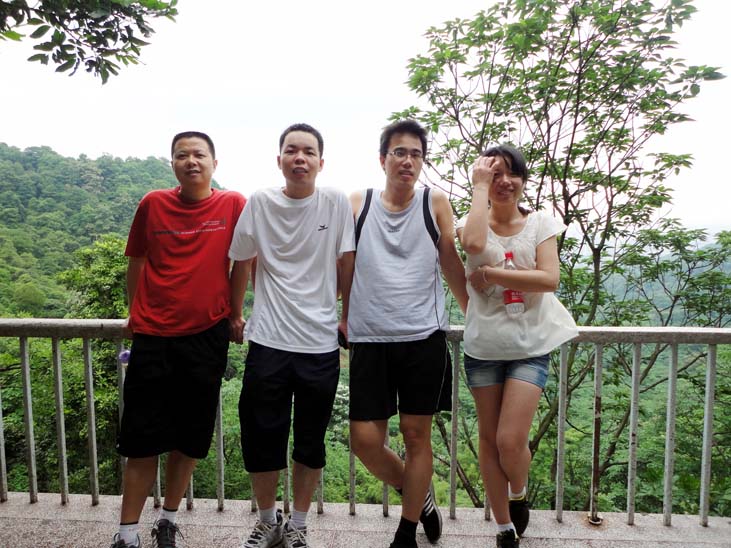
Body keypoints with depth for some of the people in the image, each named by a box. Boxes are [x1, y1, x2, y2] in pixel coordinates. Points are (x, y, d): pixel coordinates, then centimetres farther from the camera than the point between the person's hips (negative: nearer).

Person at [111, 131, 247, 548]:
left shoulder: (233, 204, -3)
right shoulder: (153, 204, 2)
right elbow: (137, 263, 13)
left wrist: (233, 312, 5)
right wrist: (136, 313, 16)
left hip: (207, 337, -1)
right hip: (153, 337, 1)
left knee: (189, 437, 11)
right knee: (142, 439, 7)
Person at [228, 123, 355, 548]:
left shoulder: (336, 202, -3)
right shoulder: (260, 202, -1)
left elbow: (346, 262, 3)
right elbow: (243, 263, 8)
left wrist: (347, 317, 6)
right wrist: (235, 316, 13)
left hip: (321, 342, 0)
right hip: (268, 340, 1)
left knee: (311, 442, 11)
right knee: (261, 439, 8)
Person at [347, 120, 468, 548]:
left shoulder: (435, 204, 5)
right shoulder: (357, 205, 6)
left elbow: (453, 267, 9)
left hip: (424, 338, 0)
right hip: (369, 340, 1)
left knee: (417, 434, 7)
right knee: (365, 439, 2)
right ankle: (419, 494, 31)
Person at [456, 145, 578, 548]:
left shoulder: (540, 223, 2)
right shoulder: (474, 222, 1)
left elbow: (550, 278, -12)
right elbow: (475, 243, -25)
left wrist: (489, 275, -15)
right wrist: (479, 187, -14)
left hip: (530, 346, -1)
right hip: (483, 346, 1)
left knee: (510, 440, -7)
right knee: (489, 439, 10)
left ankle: (518, 497, 30)